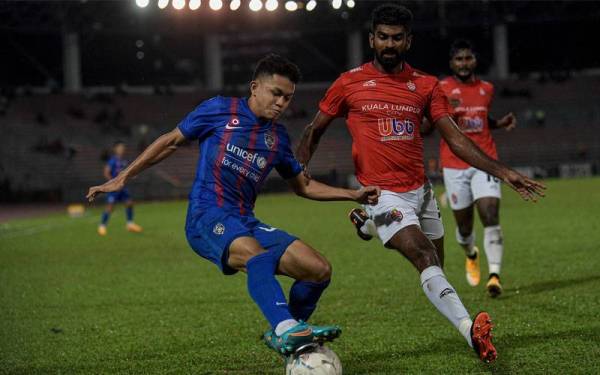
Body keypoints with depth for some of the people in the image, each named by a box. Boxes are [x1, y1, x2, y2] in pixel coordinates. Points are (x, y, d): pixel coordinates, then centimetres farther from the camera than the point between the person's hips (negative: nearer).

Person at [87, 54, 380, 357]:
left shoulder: (278, 137, 18)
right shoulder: (220, 110, 4)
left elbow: (303, 186, 29)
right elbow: (171, 141, 11)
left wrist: (354, 195, 18)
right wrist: (122, 178, 8)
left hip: (246, 223, 6)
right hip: (207, 216, -6)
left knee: (319, 269, -9)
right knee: (256, 254, -39)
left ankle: (284, 334, 12)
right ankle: (286, 330, -52)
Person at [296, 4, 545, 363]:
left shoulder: (426, 86, 6)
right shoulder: (350, 83, 0)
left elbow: (456, 139, 4)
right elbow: (314, 131, 11)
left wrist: (504, 172, -5)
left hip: (421, 191, 5)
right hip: (384, 193, -5)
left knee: (435, 265, 17)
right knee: (425, 258, -24)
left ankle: (369, 223, 43)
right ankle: (470, 329, -40)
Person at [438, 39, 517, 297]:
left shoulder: (486, 89, 10)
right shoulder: (440, 90, -3)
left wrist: (500, 123, 7)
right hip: (454, 167, -2)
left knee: (491, 217, -16)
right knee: (464, 225, 8)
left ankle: (494, 275, -21)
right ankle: (471, 255, 42)